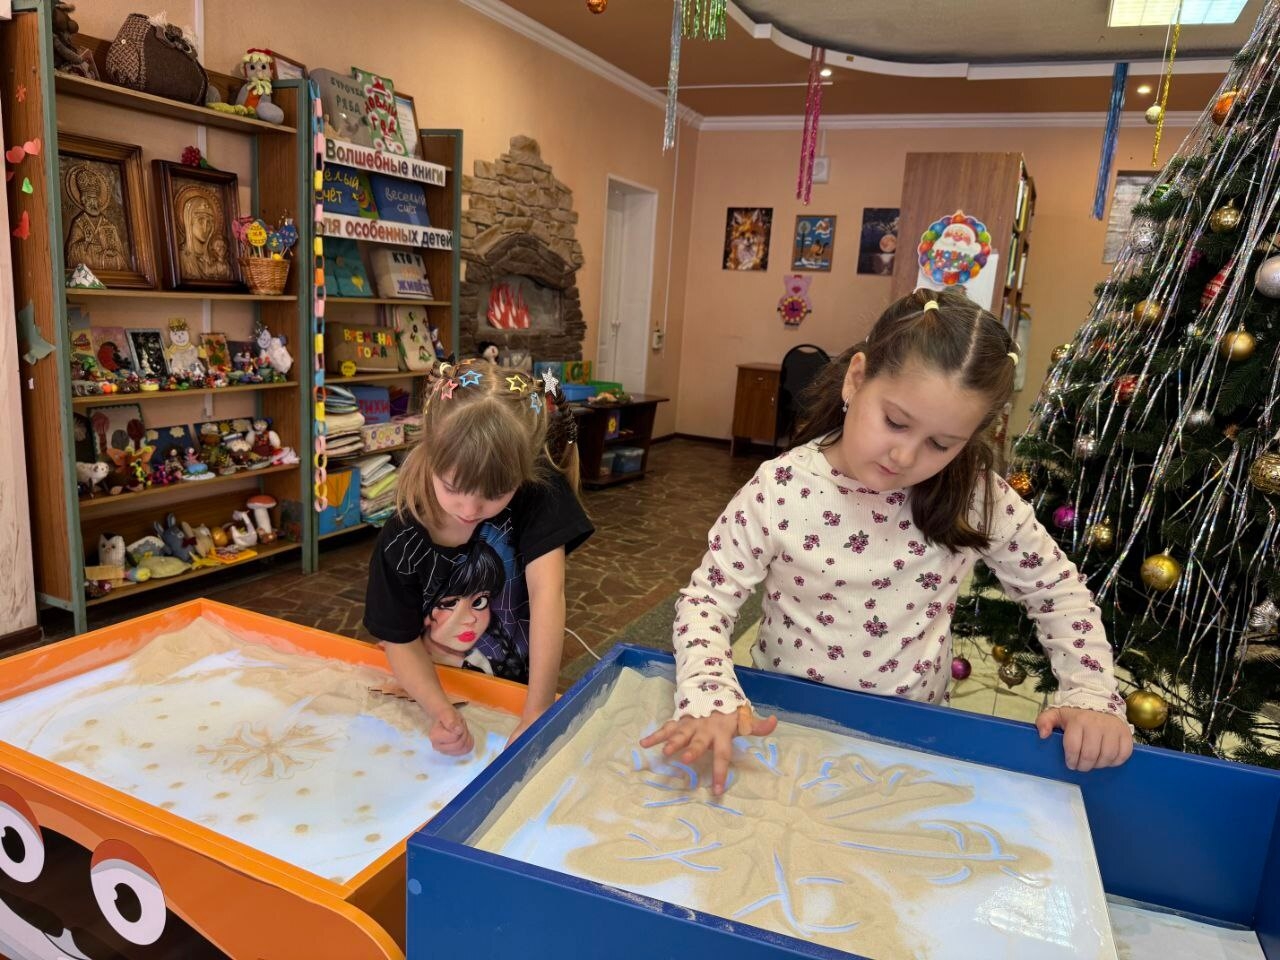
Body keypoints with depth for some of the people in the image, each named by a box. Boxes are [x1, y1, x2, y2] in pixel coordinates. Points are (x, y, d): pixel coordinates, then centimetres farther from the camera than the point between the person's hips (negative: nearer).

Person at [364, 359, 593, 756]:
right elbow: (401, 641, -8)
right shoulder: (401, 541, -16)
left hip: (520, 688, 0)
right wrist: (440, 711, -27)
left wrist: (536, 715, -32)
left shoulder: (537, 494, -18)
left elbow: (547, 593, -26)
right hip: (435, 692, 1)